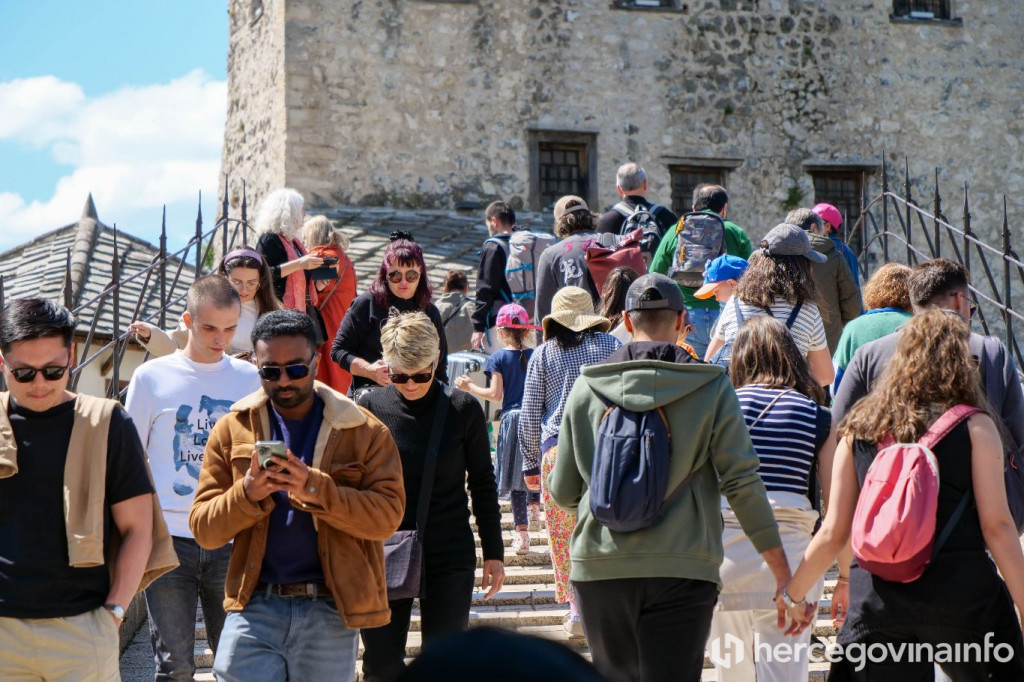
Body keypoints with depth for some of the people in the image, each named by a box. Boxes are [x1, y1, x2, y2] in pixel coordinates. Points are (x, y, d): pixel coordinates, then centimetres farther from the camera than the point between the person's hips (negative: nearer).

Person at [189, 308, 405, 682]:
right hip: (254, 607, 1)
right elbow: (203, 528, 3)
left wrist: (315, 489, -22)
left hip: (330, 612, 0)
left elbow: (387, 514, -9)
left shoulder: (363, 431, 2)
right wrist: (247, 493, -17)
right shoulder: (232, 429, 7)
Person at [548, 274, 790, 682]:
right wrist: (782, 569, -1)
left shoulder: (587, 388, 6)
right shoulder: (711, 388, 1)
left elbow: (563, 494, 9)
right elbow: (742, 482, -5)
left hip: (600, 567, 2)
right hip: (681, 570, -2)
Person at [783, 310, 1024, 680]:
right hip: (963, 594, -3)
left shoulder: (860, 428, 10)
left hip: (875, 601, 3)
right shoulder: (974, 425, 1)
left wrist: (794, 594, 21)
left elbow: (833, 531, 9)